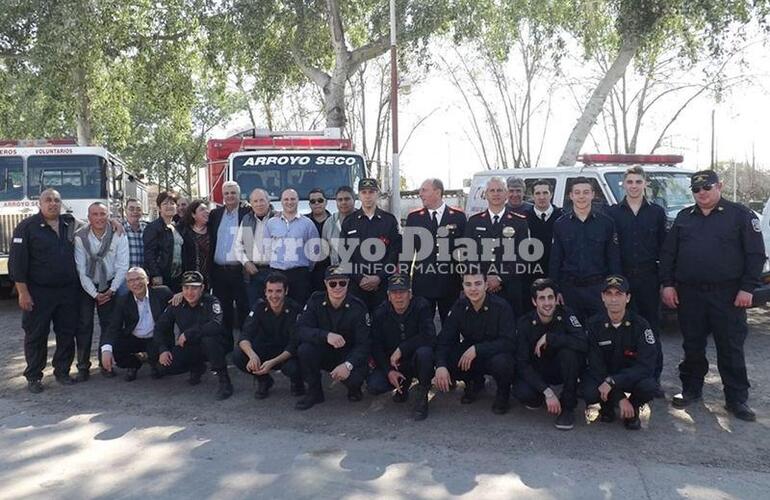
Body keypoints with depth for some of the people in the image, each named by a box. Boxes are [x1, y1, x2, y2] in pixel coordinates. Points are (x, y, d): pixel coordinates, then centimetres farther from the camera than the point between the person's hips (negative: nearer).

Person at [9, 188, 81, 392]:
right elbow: (16, 262, -8)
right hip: (38, 293, -4)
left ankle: (62, 371, 23)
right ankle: (33, 377, 17)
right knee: (36, 336, 5)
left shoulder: (70, 223, 7)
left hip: (68, 291, 4)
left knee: (67, 333, 9)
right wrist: (23, 292, -12)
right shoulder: (27, 227, -6)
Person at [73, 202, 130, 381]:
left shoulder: (119, 236, -11)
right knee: (84, 325, -2)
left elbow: (122, 267, -9)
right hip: (85, 286, 0)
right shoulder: (80, 237, -13)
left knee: (108, 324, 1)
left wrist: (111, 291, -12)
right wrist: (95, 294, -13)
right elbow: (81, 270, -11)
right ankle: (83, 366, 7)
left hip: (109, 285, 1)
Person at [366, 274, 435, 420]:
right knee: (373, 385, -21)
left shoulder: (422, 306, -14)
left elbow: (429, 336, -27)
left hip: (415, 360, -3)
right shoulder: (380, 313, -5)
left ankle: (422, 396, -11)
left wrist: (401, 349, -26)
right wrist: (389, 371, -16)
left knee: (424, 351, -36)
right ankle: (404, 383, 14)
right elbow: (376, 346, -4)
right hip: (391, 363, 3)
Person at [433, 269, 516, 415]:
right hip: (468, 355, 4)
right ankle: (474, 383, 10)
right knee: (447, 360, -24)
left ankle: (503, 392, 0)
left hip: (496, 354, -3)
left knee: (501, 362, -37)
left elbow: (509, 342, -24)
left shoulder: (501, 306, -19)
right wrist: (441, 366, -32)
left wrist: (476, 349, -34)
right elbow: (444, 340, -13)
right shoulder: (459, 307, -8)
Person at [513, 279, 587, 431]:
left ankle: (568, 407, -15)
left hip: (563, 370, 0)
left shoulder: (565, 315, -15)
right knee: (521, 392, -31)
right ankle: (537, 397, 9)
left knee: (568, 351, -32)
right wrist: (547, 392, -29)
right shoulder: (525, 323, -15)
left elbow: (583, 344, -32)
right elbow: (522, 364, -19)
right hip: (537, 372, 0)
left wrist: (548, 338, -31)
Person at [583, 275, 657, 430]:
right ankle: (607, 406, 7)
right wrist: (619, 398, -24)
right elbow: (596, 366, -15)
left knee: (648, 387, -32)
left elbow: (646, 365, -23)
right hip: (602, 375, 0)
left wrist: (612, 381, -33)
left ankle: (632, 408, 3)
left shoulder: (640, 325, -15)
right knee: (589, 393, -31)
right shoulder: (594, 324, -14)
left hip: (632, 376, 0)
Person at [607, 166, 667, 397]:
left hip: (649, 278, 1)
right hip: (621, 277, 0)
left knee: (652, 328, 6)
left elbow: (664, 247, 6)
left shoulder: (657, 212, 7)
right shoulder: (612, 212, 6)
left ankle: (653, 377, 15)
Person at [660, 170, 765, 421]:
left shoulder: (740, 215, 1)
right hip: (689, 294, 3)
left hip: (728, 295, -3)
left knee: (731, 348, 2)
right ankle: (691, 389, 25)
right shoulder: (684, 217, 12)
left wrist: (747, 288, -9)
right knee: (692, 346, 11)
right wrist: (667, 284, 4)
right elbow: (668, 253, 12)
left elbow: (755, 254, -2)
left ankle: (737, 399, 12)